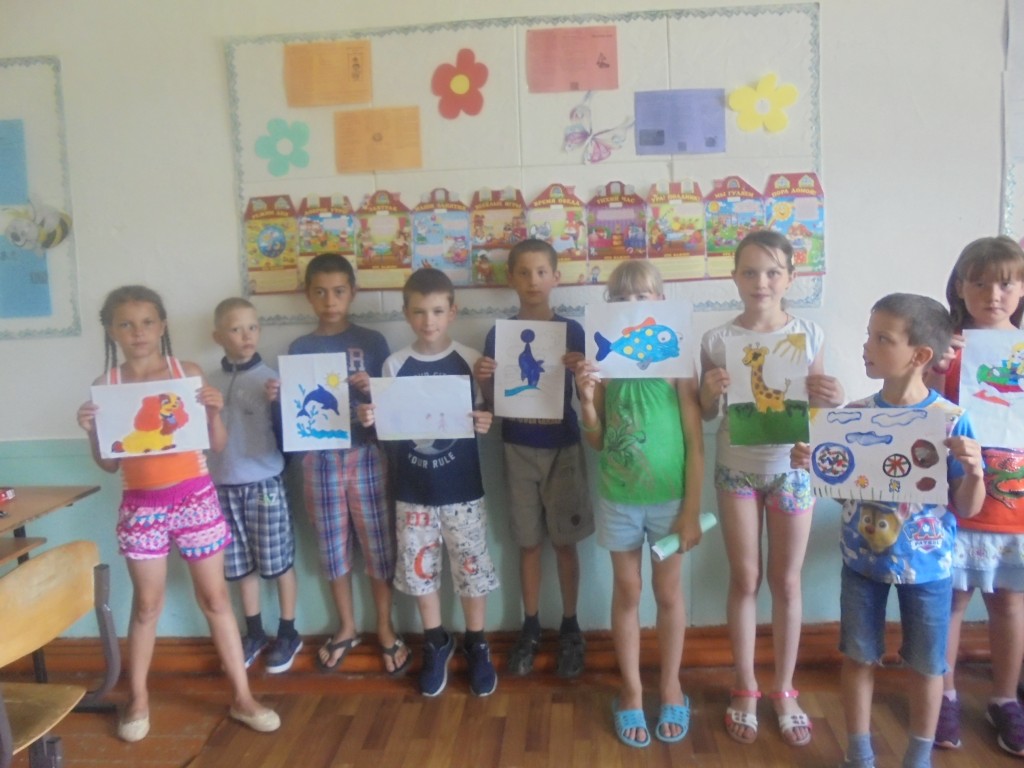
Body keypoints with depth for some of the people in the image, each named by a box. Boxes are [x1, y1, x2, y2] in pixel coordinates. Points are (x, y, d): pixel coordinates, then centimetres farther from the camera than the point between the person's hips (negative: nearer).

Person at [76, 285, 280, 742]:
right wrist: (92, 432, -13)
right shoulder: (106, 385, 0)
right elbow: (108, 464, 5)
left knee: (215, 598, 8)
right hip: (141, 505, 1)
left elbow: (217, 446, 1)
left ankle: (242, 697, 18)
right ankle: (137, 699, 32)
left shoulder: (189, 373, -3)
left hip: (195, 497, -1)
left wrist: (214, 411, -17)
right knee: (147, 603, 12)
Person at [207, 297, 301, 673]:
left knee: (279, 562, 7)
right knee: (241, 566, 15)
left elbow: (286, 434, -10)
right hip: (223, 486, 4)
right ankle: (254, 633, 32)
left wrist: (278, 403, -25)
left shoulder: (271, 379, -7)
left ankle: (288, 634, 23)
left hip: (264, 484, -4)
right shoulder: (208, 382, 4)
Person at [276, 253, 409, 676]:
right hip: (318, 458, 2)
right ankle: (346, 628, 28)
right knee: (333, 545, 11)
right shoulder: (299, 348, 6)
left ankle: (385, 629, 20)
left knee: (377, 543, 4)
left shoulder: (371, 342, 0)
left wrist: (370, 390, -18)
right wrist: (278, 397, -10)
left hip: (365, 454, -2)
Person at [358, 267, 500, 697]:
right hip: (413, 488, 2)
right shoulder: (395, 365, 0)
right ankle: (436, 644, 32)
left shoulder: (470, 361, -4)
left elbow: (486, 416, 2)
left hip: (462, 487, -1)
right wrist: (369, 418, -17)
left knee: (471, 566, 7)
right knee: (419, 566, 11)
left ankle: (477, 646, 28)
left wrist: (487, 423, -21)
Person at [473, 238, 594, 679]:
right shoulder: (498, 335, 0)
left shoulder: (571, 332, -4)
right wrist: (481, 380, -17)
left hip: (562, 448, -1)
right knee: (528, 542, 10)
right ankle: (530, 628, 25)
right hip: (518, 449, 1)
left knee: (564, 541, 8)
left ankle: (570, 629, 23)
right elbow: (492, 403, 3)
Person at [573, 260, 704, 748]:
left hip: (668, 496, -2)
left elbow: (695, 443, -7)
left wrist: (692, 510, -8)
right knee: (627, 592, 13)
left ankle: (670, 687, 33)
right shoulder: (602, 362, -2)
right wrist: (587, 402, -14)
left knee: (668, 592, 13)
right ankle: (631, 690, 30)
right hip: (618, 498, 2)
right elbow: (597, 442, 4)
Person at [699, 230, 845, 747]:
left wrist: (830, 400, -17)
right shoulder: (718, 340, -6)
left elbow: (815, 404, 5)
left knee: (786, 582, 10)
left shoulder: (809, 335, -3)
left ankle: (784, 691, 27)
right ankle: (745, 690, 25)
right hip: (737, 470, -1)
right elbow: (707, 414, 1)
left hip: (792, 468, 1)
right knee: (745, 580, 9)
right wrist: (711, 391, -20)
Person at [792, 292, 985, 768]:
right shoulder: (854, 415, -7)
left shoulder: (952, 420, -14)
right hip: (861, 559, 2)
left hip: (927, 564, -2)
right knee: (858, 656, 13)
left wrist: (973, 470, -28)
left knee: (926, 663, 15)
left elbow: (966, 508, -9)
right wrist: (809, 464, -16)